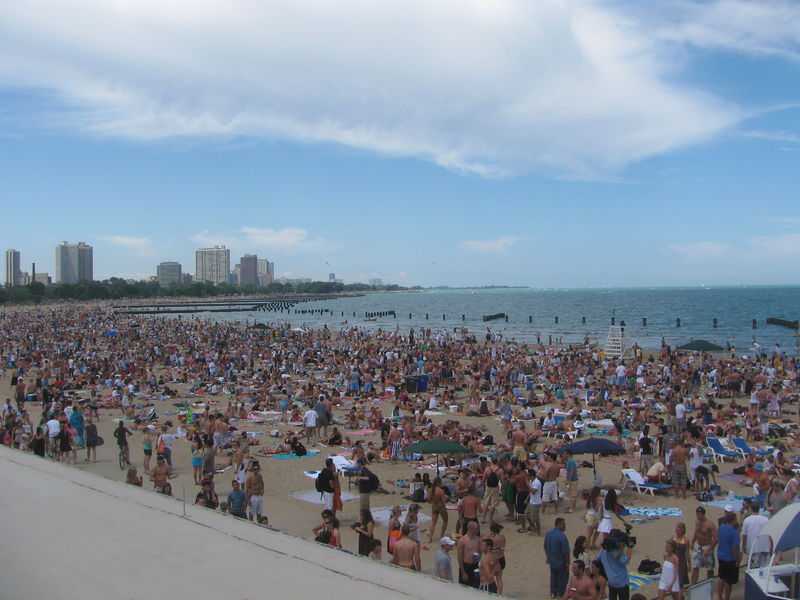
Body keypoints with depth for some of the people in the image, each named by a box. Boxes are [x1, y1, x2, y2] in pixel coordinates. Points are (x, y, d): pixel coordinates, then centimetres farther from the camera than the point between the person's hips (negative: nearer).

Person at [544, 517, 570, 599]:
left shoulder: (548, 533, -3)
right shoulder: (562, 536, -27)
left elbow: (545, 547, 8)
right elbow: (565, 551, -22)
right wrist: (567, 563, -12)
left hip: (552, 560, 7)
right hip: (561, 561, -7)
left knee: (553, 576, 21)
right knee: (562, 577, 12)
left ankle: (553, 593, 31)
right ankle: (560, 594, 21)